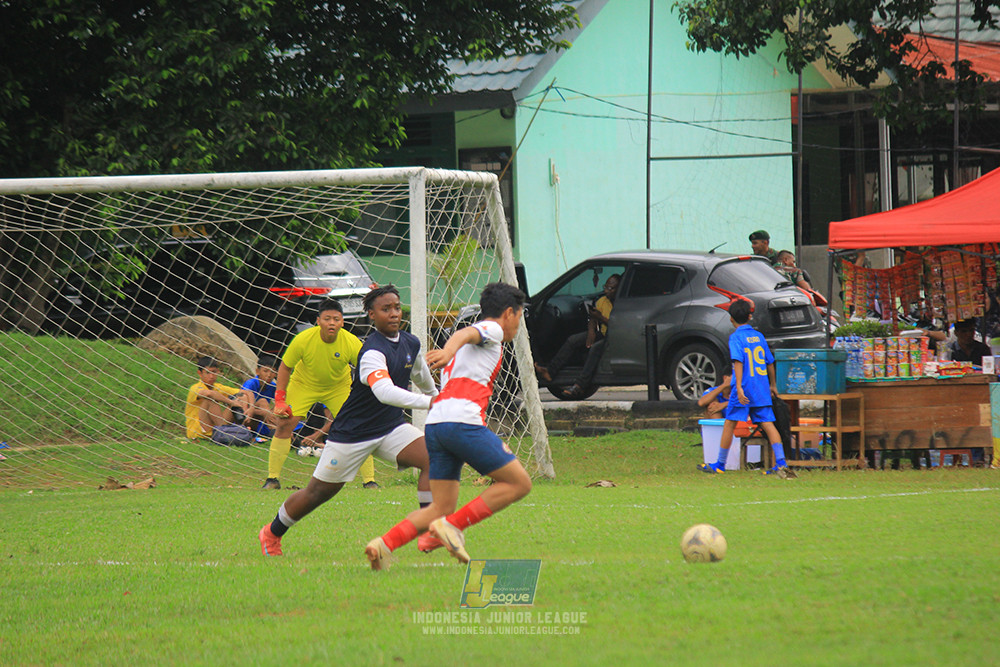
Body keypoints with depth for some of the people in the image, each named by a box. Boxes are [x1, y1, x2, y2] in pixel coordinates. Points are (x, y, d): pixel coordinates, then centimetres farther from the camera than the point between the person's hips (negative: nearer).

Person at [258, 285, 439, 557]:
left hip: (391, 427, 7)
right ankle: (271, 534, 29)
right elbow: (385, 392, -45)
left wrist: (434, 395, 42)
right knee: (319, 491, 5)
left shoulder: (411, 343, 1)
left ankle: (431, 534, -17)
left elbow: (421, 375, 26)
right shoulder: (373, 352, -27)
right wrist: (427, 402, -51)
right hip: (352, 432, -7)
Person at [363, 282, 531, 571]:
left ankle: (385, 544, -12)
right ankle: (453, 525, -11)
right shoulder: (492, 330, 8)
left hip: (435, 422, 9)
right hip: (463, 420, -9)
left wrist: (494, 445, 43)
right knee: (519, 483, -1)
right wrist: (449, 350, -38)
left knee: (441, 507, 8)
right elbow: (465, 334, -14)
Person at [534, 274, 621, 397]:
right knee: (573, 340, -5)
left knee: (595, 348, -36)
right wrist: (591, 332, -8)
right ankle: (549, 371, -10)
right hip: (603, 335, 8)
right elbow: (592, 319, 13)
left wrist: (601, 318, -24)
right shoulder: (603, 300, 7)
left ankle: (579, 386, -40)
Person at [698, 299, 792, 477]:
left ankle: (720, 465, 11)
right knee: (767, 423, 0)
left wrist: (739, 387, -23)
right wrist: (772, 385, 30)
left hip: (744, 389, -5)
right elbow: (770, 363, 18)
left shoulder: (736, 337, -5)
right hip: (762, 388, 5)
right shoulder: (759, 336, 12)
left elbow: (738, 361, -17)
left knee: (729, 424, 5)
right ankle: (781, 464, -11)